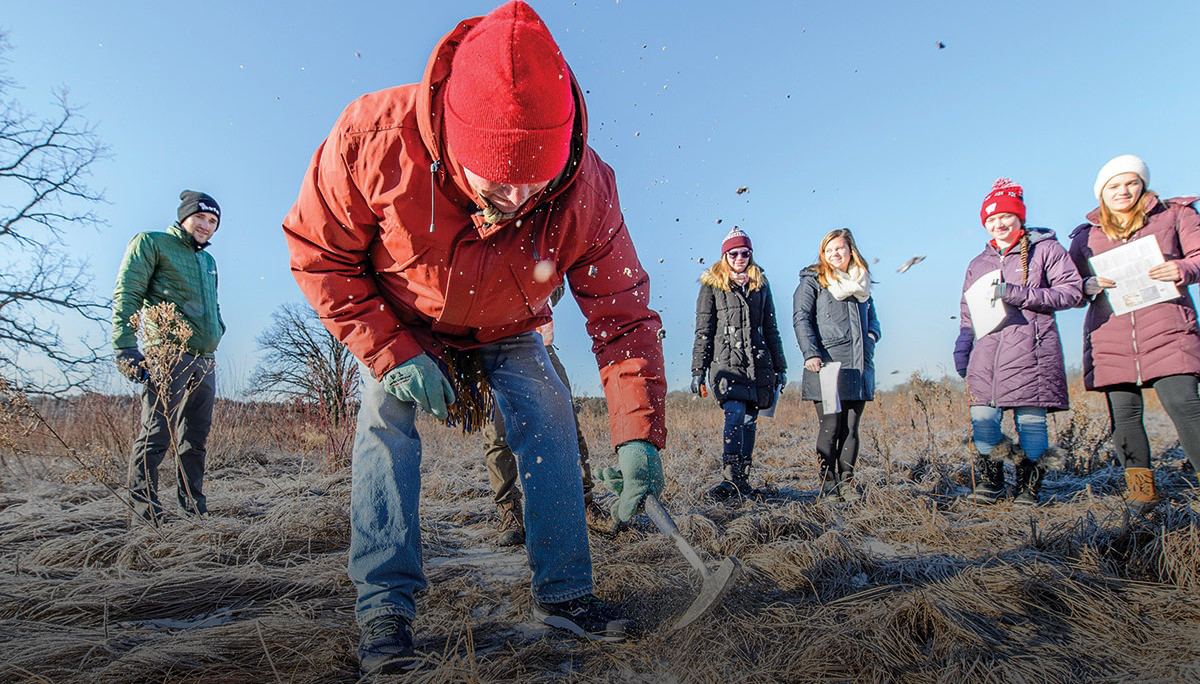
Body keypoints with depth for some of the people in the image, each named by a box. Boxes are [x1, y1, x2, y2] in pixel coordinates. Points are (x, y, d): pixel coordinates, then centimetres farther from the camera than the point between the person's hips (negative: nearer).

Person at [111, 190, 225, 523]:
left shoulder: (209, 261, 24)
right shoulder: (151, 243, 3)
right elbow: (126, 296, -6)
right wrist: (125, 347, -15)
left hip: (205, 360, 7)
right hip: (168, 356, -7)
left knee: (196, 438, 10)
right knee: (156, 434, -7)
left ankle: (193, 503, 18)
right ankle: (142, 502, 3)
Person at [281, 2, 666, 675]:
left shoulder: (586, 189, -33)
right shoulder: (373, 137, -35)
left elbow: (624, 316, -26)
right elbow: (318, 253, -20)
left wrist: (638, 435, -34)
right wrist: (388, 352, -28)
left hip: (507, 332, 1)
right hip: (400, 322, 0)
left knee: (550, 418, -12)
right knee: (387, 418, -19)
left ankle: (564, 590, 2)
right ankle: (385, 607, -7)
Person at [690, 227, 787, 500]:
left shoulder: (760, 285, 16)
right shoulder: (711, 285, 5)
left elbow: (771, 329, 20)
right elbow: (703, 331, 2)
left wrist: (780, 367, 17)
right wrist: (698, 370, -4)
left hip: (758, 362, 4)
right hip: (727, 361, -4)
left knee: (750, 420, 5)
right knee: (735, 414, -20)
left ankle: (742, 479, 13)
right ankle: (730, 478, -22)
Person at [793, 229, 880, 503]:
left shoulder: (862, 282, 21)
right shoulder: (812, 280, 5)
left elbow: (872, 317, 29)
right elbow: (801, 318, -3)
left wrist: (872, 336, 6)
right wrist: (810, 354, -16)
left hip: (859, 366, 5)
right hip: (827, 364, -5)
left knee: (851, 428, 5)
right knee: (830, 426, -6)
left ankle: (847, 483, 13)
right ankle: (828, 485, 4)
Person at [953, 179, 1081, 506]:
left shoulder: (1045, 248, 10)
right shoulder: (978, 264, 23)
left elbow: (1072, 290, 1)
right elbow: (967, 315, 24)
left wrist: (1018, 294, -10)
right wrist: (961, 351, 13)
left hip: (1030, 348, -3)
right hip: (986, 352, 4)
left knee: (1030, 421, -5)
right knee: (982, 419, -6)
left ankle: (1028, 487, 8)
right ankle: (990, 481, 10)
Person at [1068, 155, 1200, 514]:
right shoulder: (1086, 235, 16)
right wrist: (1090, 285, -6)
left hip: (1166, 332, -1)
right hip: (1111, 337, 2)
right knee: (1124, 413, 1)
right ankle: (1141, 486, 12)